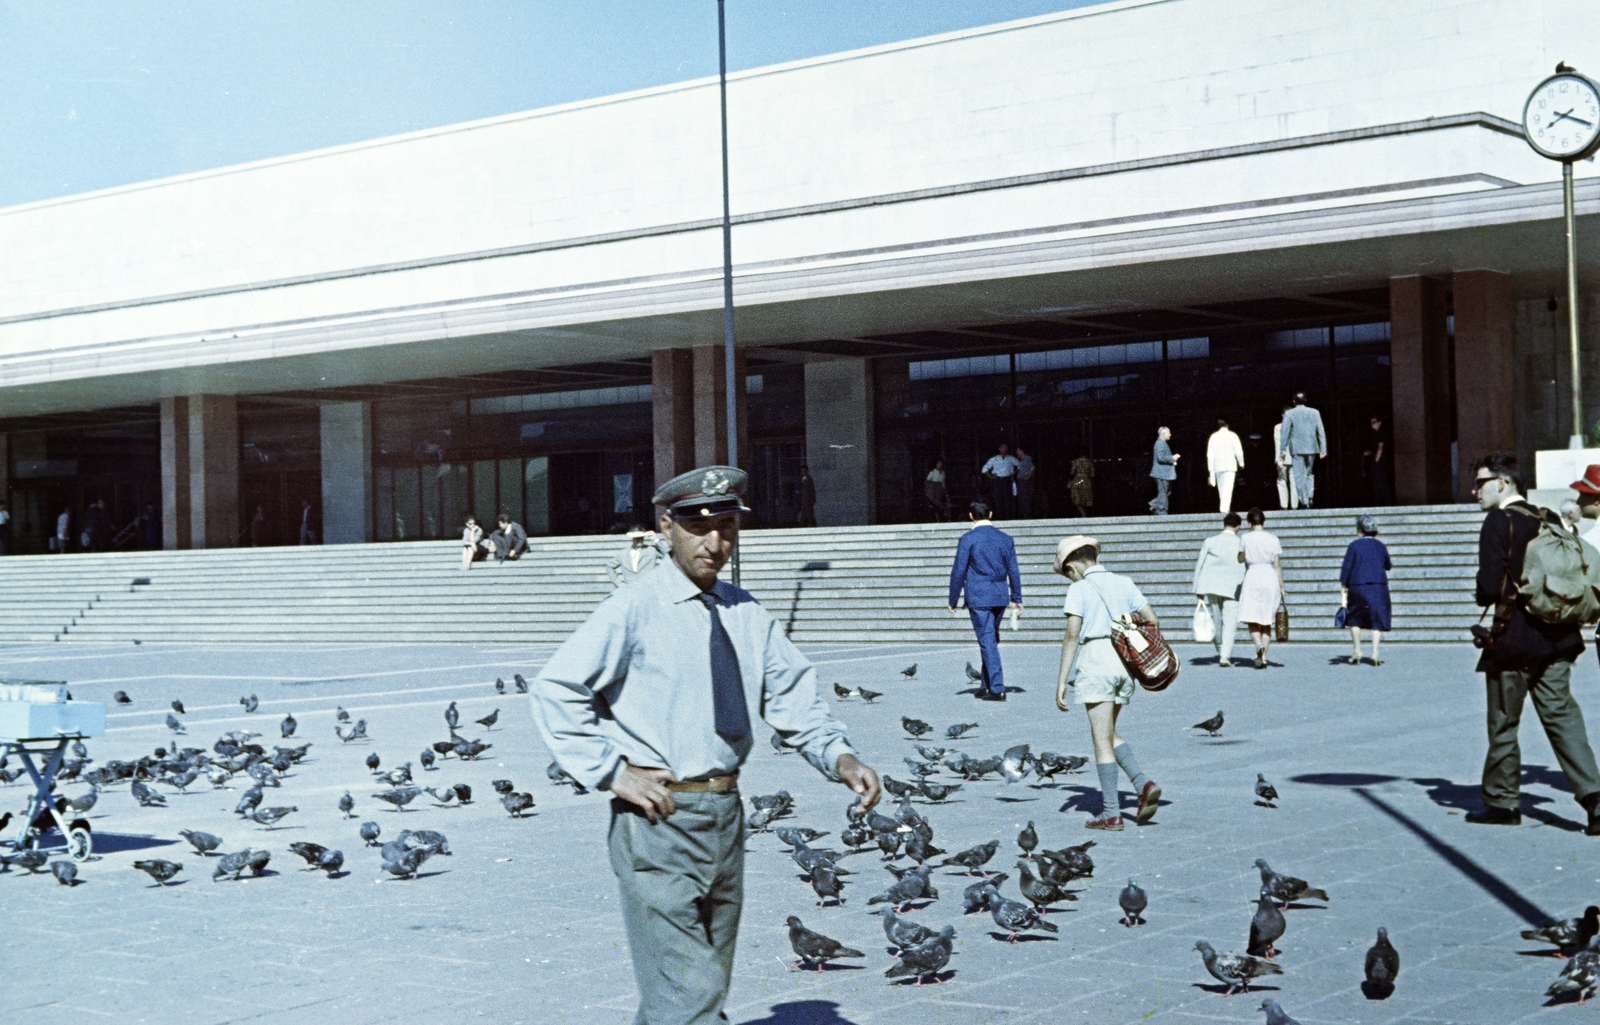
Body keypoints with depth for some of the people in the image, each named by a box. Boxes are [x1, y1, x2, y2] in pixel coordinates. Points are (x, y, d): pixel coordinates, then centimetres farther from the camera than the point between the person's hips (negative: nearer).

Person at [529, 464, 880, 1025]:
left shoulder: (747, 614, 8)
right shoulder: (634, 610, -9)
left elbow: (795, 698, 10)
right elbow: (554, 691, -10)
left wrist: (839, 756, -7)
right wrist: (612, 772, -14)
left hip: (726, 816, 7)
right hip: (659, 817, -6)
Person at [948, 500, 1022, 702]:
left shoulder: (968, 539, -7)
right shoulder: (1006, 539, 6)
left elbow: (958, 571, -7)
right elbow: (1013, 571, 9)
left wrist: (953, 600, 1)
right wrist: (1016, 599, 16)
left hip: (978, 597, -5)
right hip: (1000, 597, 5)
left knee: (987, 641, -4)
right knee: (990, 640, 16)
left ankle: (997, 689, -8)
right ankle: (986, 685, 20)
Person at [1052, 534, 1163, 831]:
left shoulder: (1079, 589, -4)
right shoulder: (1123, 583, 12)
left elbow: (1072, 636, -12)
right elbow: (1153, 621, 10)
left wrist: (1062, 681, -12)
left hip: (1096, 658, -6)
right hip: (1124, 661, 6)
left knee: (1102, 737, 0)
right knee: (1108, 733, 19)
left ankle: (1111, 813, 1)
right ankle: (1142, 783, 0)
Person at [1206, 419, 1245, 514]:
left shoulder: (1213, 437, 3)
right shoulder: (1232, 436, -2)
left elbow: (1210, 454, 0)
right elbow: (1238, 452, -3)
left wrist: (1211, 470, 3)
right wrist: (1241, 463, 14)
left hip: (1217, 467, 3)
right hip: (1230, 466, -3)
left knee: (1221, 491, 13)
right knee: (1228, 490, -8)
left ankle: (1223, 509, 16)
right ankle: (1225, 509, -21)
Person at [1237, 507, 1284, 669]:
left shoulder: (1245, 539, -1)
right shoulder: (1273, 539, 3)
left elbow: (1241, 561, 3)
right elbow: (1277, 565, 2)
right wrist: (1281, 587, 7)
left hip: (1252, 578, -2)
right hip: (1270, 578, 2)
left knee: (1252, 620, 2)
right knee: (1266, 622, 10)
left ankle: (1259, 645, -25)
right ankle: (1264, 656, 5)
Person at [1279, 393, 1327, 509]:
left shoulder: (1289, 414, -3)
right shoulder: (1314, 413, 5)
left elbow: (1285, 433, -3)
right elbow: (1321, 432, 4)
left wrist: (1283, 450, 2)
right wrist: (1323, 449, 7)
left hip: (1297, 449, -3)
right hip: (1312, 449, 3)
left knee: (1299, 476, -1)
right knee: (1309, 474, 17)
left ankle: (1304, 501, -8)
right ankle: (1310, 497, 3)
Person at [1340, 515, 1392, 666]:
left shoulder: (1354, 545, 0)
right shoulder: (1381, 546, 9)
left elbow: (1346, 570, -5)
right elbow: (1388, 567, 21)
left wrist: (1343, 593, -3)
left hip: (1357, 587, -2)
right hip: (1379, 587, 2)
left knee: (1354, 619, 13)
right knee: (1377, 619, 4)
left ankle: (1357, 652, 9)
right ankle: (1375, 653, -7)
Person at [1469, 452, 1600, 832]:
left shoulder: (1499, 522, -13)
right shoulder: (1550, 520, 8)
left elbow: (1491, 585, -18)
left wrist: (1481, 596, 2)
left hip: (1512, 640, -6)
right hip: (1556, 636, 6)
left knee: (1503, 723, 7)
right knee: (1562, 716, 5)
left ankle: (1502, 801, 16)